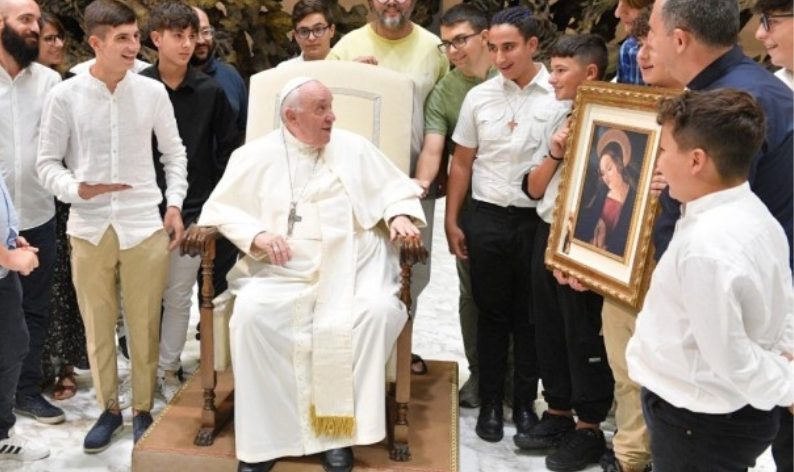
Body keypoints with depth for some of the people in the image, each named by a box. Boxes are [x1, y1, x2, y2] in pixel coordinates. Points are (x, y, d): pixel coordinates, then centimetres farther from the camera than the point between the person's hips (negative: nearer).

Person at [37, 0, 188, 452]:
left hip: (144, 225, 0)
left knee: (144, 325, 7)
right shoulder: (65, 96, -5)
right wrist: (76, 189, -18)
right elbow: (48, 162, 0)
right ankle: (109, 409, 28)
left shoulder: (153, 92, -1)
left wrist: (175, 204, 2)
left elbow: (174, 152, 10)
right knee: (97, 325, 11)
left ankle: (143, 410, 24)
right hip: (89, 227, 0)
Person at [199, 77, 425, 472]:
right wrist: (257, 234, -11)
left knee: (379, 311, -30)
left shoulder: (355, 148, 12)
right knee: (250, 313, -31)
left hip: (351, 272, 1)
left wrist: (399, 215, -5)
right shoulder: (255, 155, 8)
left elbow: (395, 187, 18)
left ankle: (340, 426, -18)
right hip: (279, 275, -1)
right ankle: (264, 435, -20)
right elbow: (219, 208, 7)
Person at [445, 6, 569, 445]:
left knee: (530, 315, 10)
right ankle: (490, 402, 23)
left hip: (539, 220, -1)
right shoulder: (478, 97, 2)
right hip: (487, 218, 2)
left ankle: (525, 402, 25)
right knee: (492, 313, 11)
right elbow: (462, 163, 8)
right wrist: (451, 220, 6)